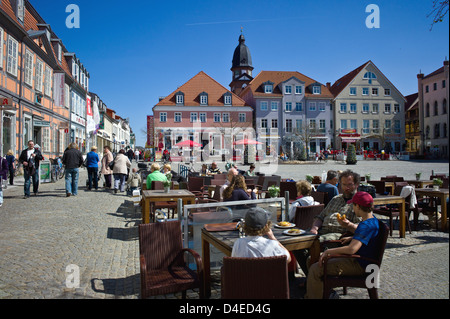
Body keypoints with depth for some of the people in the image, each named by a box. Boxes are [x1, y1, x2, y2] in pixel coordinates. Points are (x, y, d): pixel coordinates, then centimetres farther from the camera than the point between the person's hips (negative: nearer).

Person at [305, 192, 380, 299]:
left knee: (315, 269, -16)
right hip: (359, 259, 11)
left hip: (359, 266, -11)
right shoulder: (372, 218, 4)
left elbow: (352, 249, -39)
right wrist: (352, 238, 15)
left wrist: (329, 251, -28)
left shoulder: (366, 225, -27)